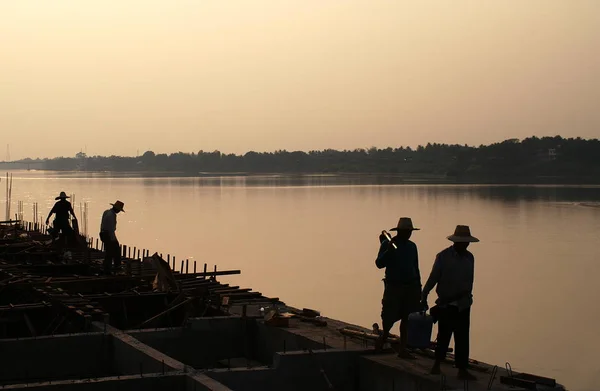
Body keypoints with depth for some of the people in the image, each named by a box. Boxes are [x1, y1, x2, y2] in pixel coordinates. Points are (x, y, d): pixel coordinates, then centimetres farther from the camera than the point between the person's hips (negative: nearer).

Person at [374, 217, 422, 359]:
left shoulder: (412, 246, 11)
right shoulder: (387, 244, -4)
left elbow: (415, 268, 16)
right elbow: (379, 264, -12)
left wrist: (418, 288, 13)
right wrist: (389, 250, -25)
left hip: (410, 287, 4)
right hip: (393, 287, -4)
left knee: (406, 318, 5)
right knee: (389, 317, -4)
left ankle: (403, 349, 11)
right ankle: (383, 336, 28)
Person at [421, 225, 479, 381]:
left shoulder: (469, 257, 6)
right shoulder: (443, 256, -7)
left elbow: (470, 280, 14)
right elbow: (433, 278, -5)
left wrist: (467, 295, 14)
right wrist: (424, 296, -3)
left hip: (463, 305, 4)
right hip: (446, 305, -4)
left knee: (462, 339, 3)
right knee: (444, 336, 3)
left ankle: (462, 370, 7)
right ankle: (436, 365, 19)